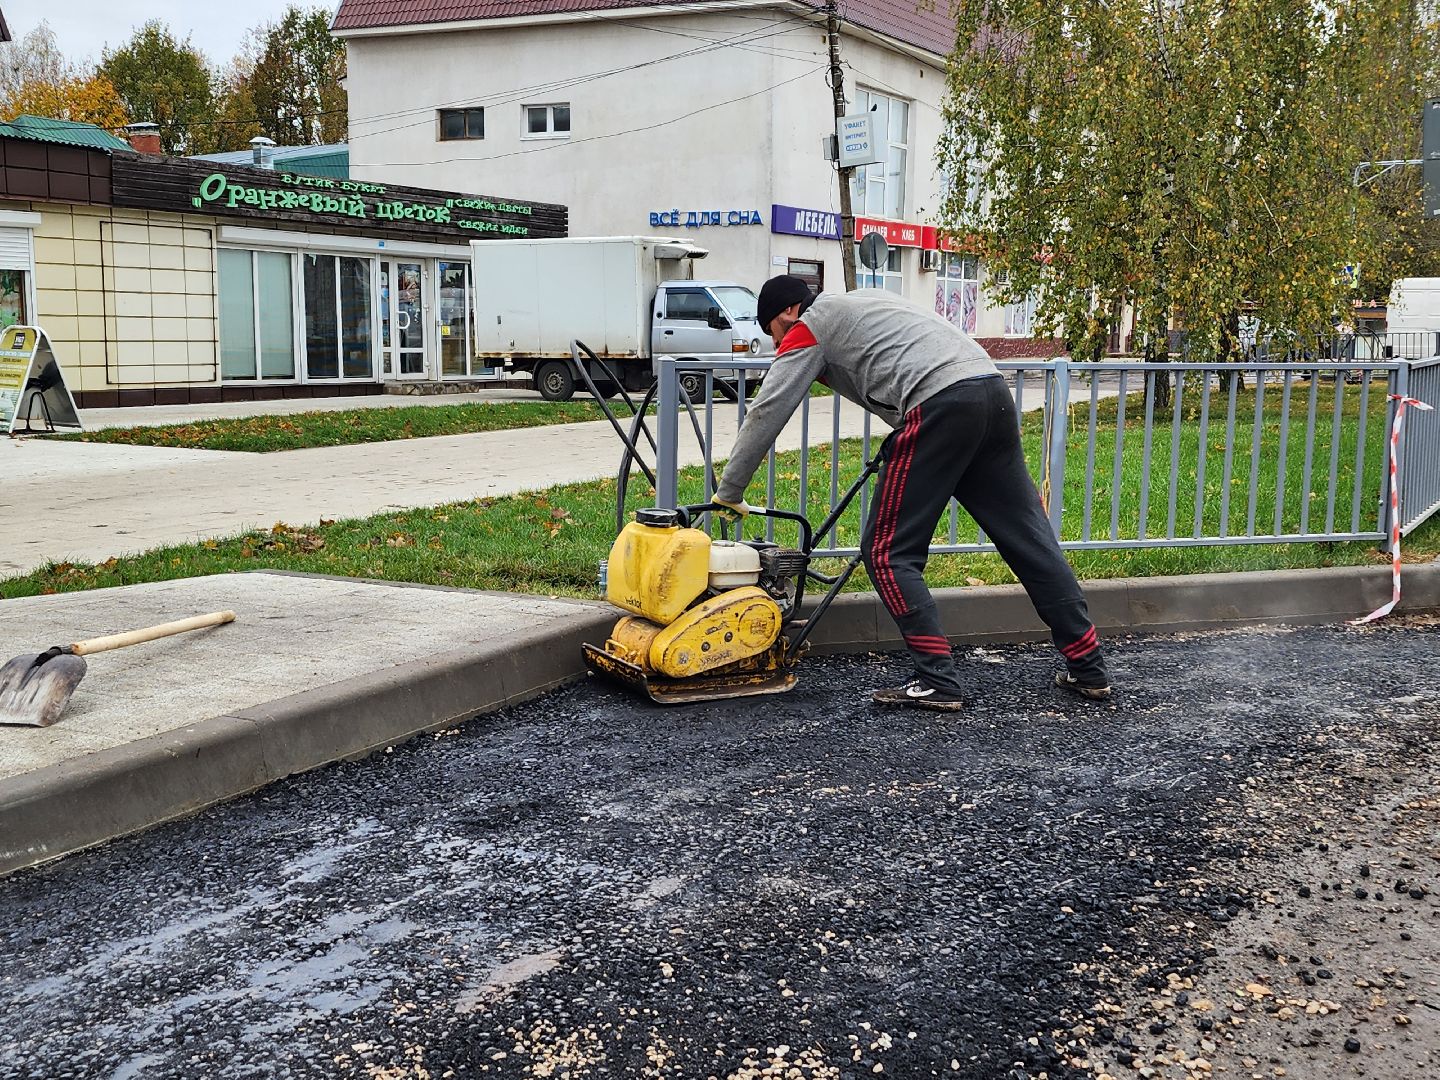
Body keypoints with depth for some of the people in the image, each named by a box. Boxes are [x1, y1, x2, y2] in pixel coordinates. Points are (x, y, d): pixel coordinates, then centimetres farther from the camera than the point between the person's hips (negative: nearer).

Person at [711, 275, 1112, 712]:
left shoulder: (808, 329, 12)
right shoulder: (869, 300, 34)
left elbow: (765, 413, 11)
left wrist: (727, 493, 16)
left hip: (940, 404, -8)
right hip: (994, 393, 8)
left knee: (887, 551, 1)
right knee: (1029, 537, 11)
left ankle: (938, 681, -4)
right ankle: (1088, 670, 14)